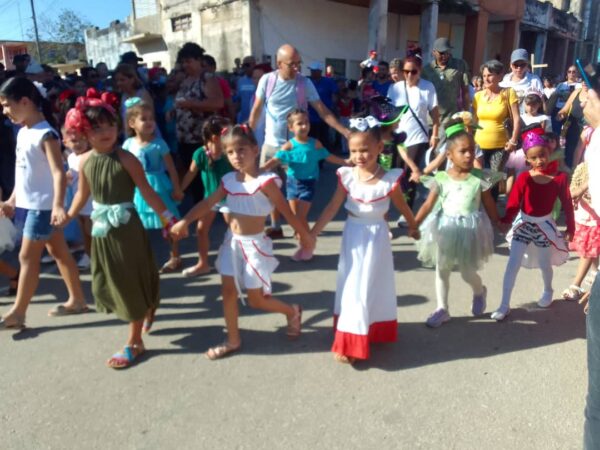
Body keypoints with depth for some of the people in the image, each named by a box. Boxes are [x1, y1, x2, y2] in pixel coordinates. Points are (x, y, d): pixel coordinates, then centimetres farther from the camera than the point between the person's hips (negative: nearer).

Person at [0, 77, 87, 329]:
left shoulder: (45, 135, -17)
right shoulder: (22, 133, 10)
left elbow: (58, 173, -27)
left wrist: (58, 205, -38)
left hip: (43, 206, -9)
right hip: (28, 204, 9)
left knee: (27, 257, -1)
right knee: (59, 252, 13)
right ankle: (77, 300, 23)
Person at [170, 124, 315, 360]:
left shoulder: (265, 181, -16)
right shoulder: (229, 180, 1)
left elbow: (286, 211, -12)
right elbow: (207, 203, -1)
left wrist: (304, 235, -5)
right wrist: (184, 221, -12)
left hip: (254, 244, -6)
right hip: (232, 242, 6)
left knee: (256, 299, 4)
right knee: (228, 291, 10)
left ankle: (292, 311, 32)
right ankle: (233, 340, 27)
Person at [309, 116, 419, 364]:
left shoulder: (390, 180, -16)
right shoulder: (346, 176, -11)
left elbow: (403, 207, 0)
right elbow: (331, 208, -8)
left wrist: (413, 227, 15)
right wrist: (311, 234, -10)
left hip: (375, 238, -2)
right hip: (353, 236, 2)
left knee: (371, 287, 9)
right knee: (351, 287, 11)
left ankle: (375, 333, 29)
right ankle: (348, 342, 26)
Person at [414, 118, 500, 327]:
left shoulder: (479, 179, -8)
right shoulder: (441, 178, -7)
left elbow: (489, 206, 2)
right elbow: (428, 205, -6)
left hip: (470, 229, -2)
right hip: (445, 228, 2)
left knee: (468, 272, 4)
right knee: (442, 270, 9)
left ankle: (479, 292, 40)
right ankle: (442, 309, 24)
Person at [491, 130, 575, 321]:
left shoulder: (560, 177, -10)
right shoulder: (524, 178, -13)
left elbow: (567, 204, -1)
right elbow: (513, 203, -17)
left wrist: (570, 228, 4)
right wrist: (505, 221, -33)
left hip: (545, 224, 1)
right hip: (523, 224, 0)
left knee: (545, 264, 15)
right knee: (512, 264, -2)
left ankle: (548, 291, 48)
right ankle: (504, 305, 6)